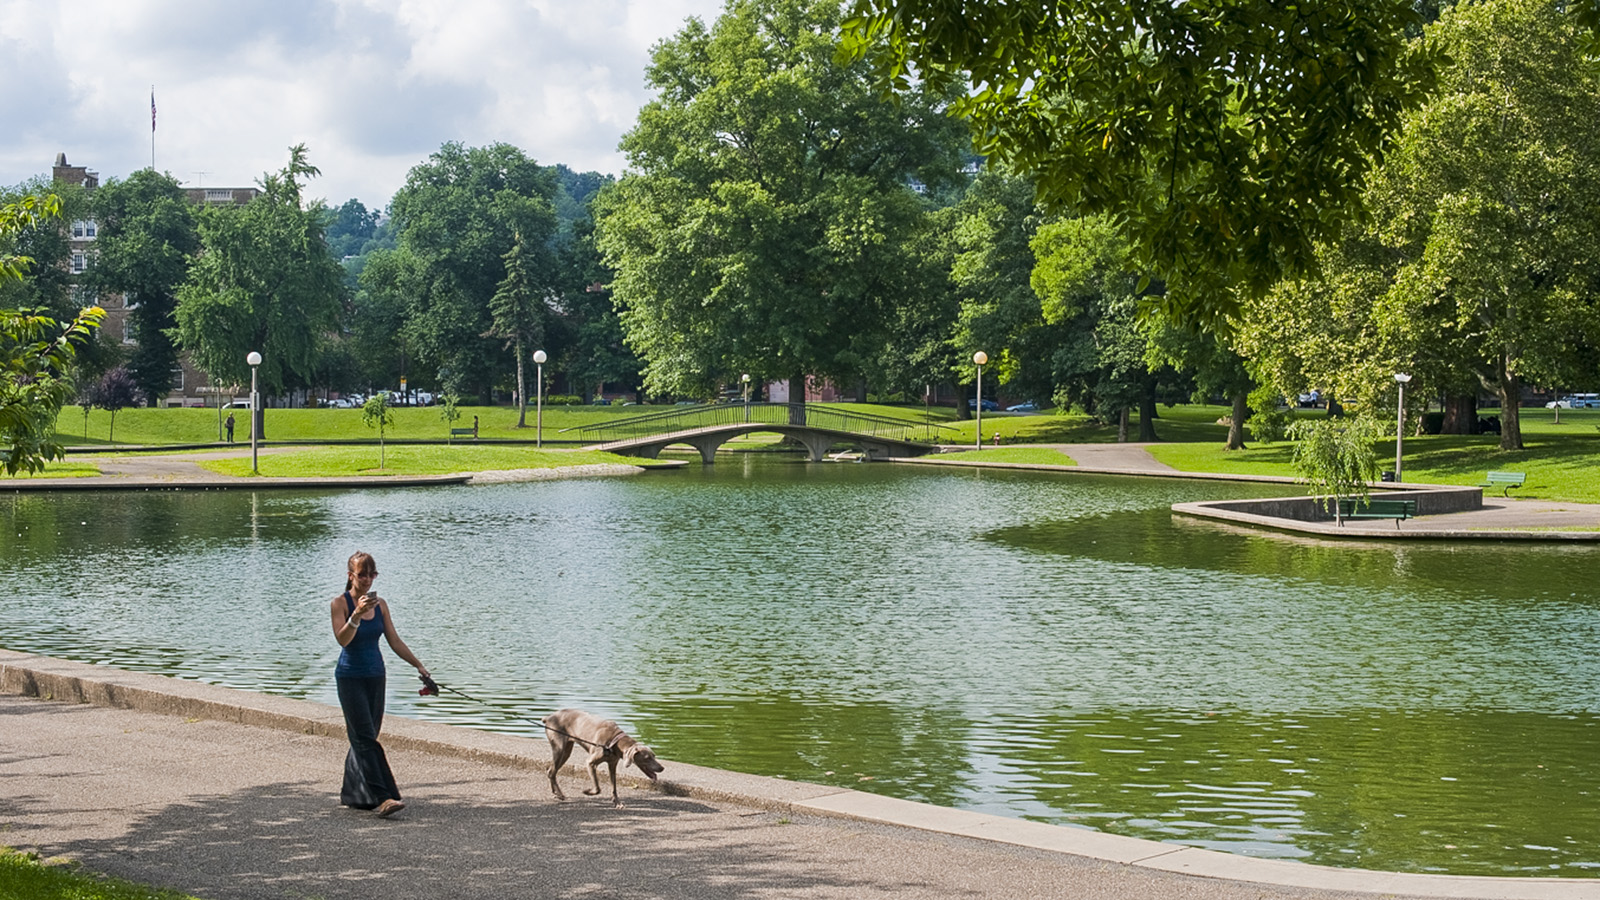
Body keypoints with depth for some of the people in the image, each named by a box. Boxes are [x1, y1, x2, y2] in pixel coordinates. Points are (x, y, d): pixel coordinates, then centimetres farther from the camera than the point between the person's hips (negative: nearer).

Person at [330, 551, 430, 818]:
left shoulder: (380, 604, 7)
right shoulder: (340, 603, -8)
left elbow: (395, 641, 12)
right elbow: (342, 639, -21)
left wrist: (418, 665, 6)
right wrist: (357, 614, -35)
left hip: (375, 676, 6)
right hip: (350, 677, -6)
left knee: (363, 737, 11)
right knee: (365, 739, -12)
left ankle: (351, 794, 25)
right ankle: (382, 798, -21)